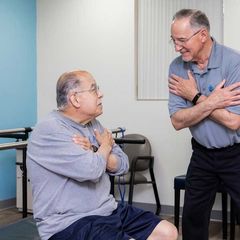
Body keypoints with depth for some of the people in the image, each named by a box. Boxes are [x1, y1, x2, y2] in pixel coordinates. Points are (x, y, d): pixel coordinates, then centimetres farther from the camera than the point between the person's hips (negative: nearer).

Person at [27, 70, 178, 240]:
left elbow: (123, 165, 8)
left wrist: (94, 152, -11)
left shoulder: (93, 124, 11)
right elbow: (92, 169, -26)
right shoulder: (50, 130, -16)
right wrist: (105, 146, -5)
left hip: (109, 210, 9)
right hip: (70, 223, -8)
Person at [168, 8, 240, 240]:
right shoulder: (177, 67, -6)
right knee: (192, 218, 13)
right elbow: (177, 121, -11)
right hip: (202, 154, 4)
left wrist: (195, 96, -18)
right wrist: (211, 101, -25)